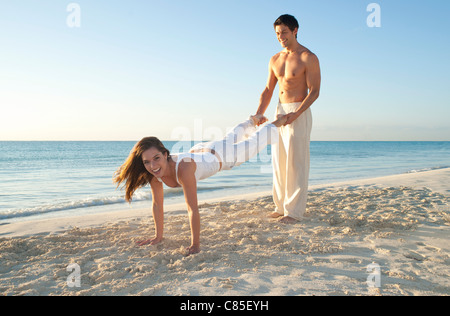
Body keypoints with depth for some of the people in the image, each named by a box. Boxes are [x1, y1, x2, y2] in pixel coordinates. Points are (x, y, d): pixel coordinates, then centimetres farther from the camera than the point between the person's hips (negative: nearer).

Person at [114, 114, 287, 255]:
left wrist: (195, 245, -40)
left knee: (254, 143, 19)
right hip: (199, 150, 6)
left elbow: (193, 208, -45)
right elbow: (157, 204, -15)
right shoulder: (155, 173, -28)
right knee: (229, 139, 34)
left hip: (219, 155, -6)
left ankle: (279, 121, 47)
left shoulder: (183, 168, -48)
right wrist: (158, 236, -11)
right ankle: (253, 121, 66)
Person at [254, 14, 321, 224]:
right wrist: (259, 114, 0)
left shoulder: (308, 58, -7)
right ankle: (281, 206, 17)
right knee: (279, 161, 7)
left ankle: (295, 211, 1)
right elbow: (268, 90, 14)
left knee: (296, 163, -6)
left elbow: (314, 92, -12)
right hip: (280, 111, 7)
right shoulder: (275, 60, 13)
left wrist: (296, 114, -24)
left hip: (299, 113, -7)